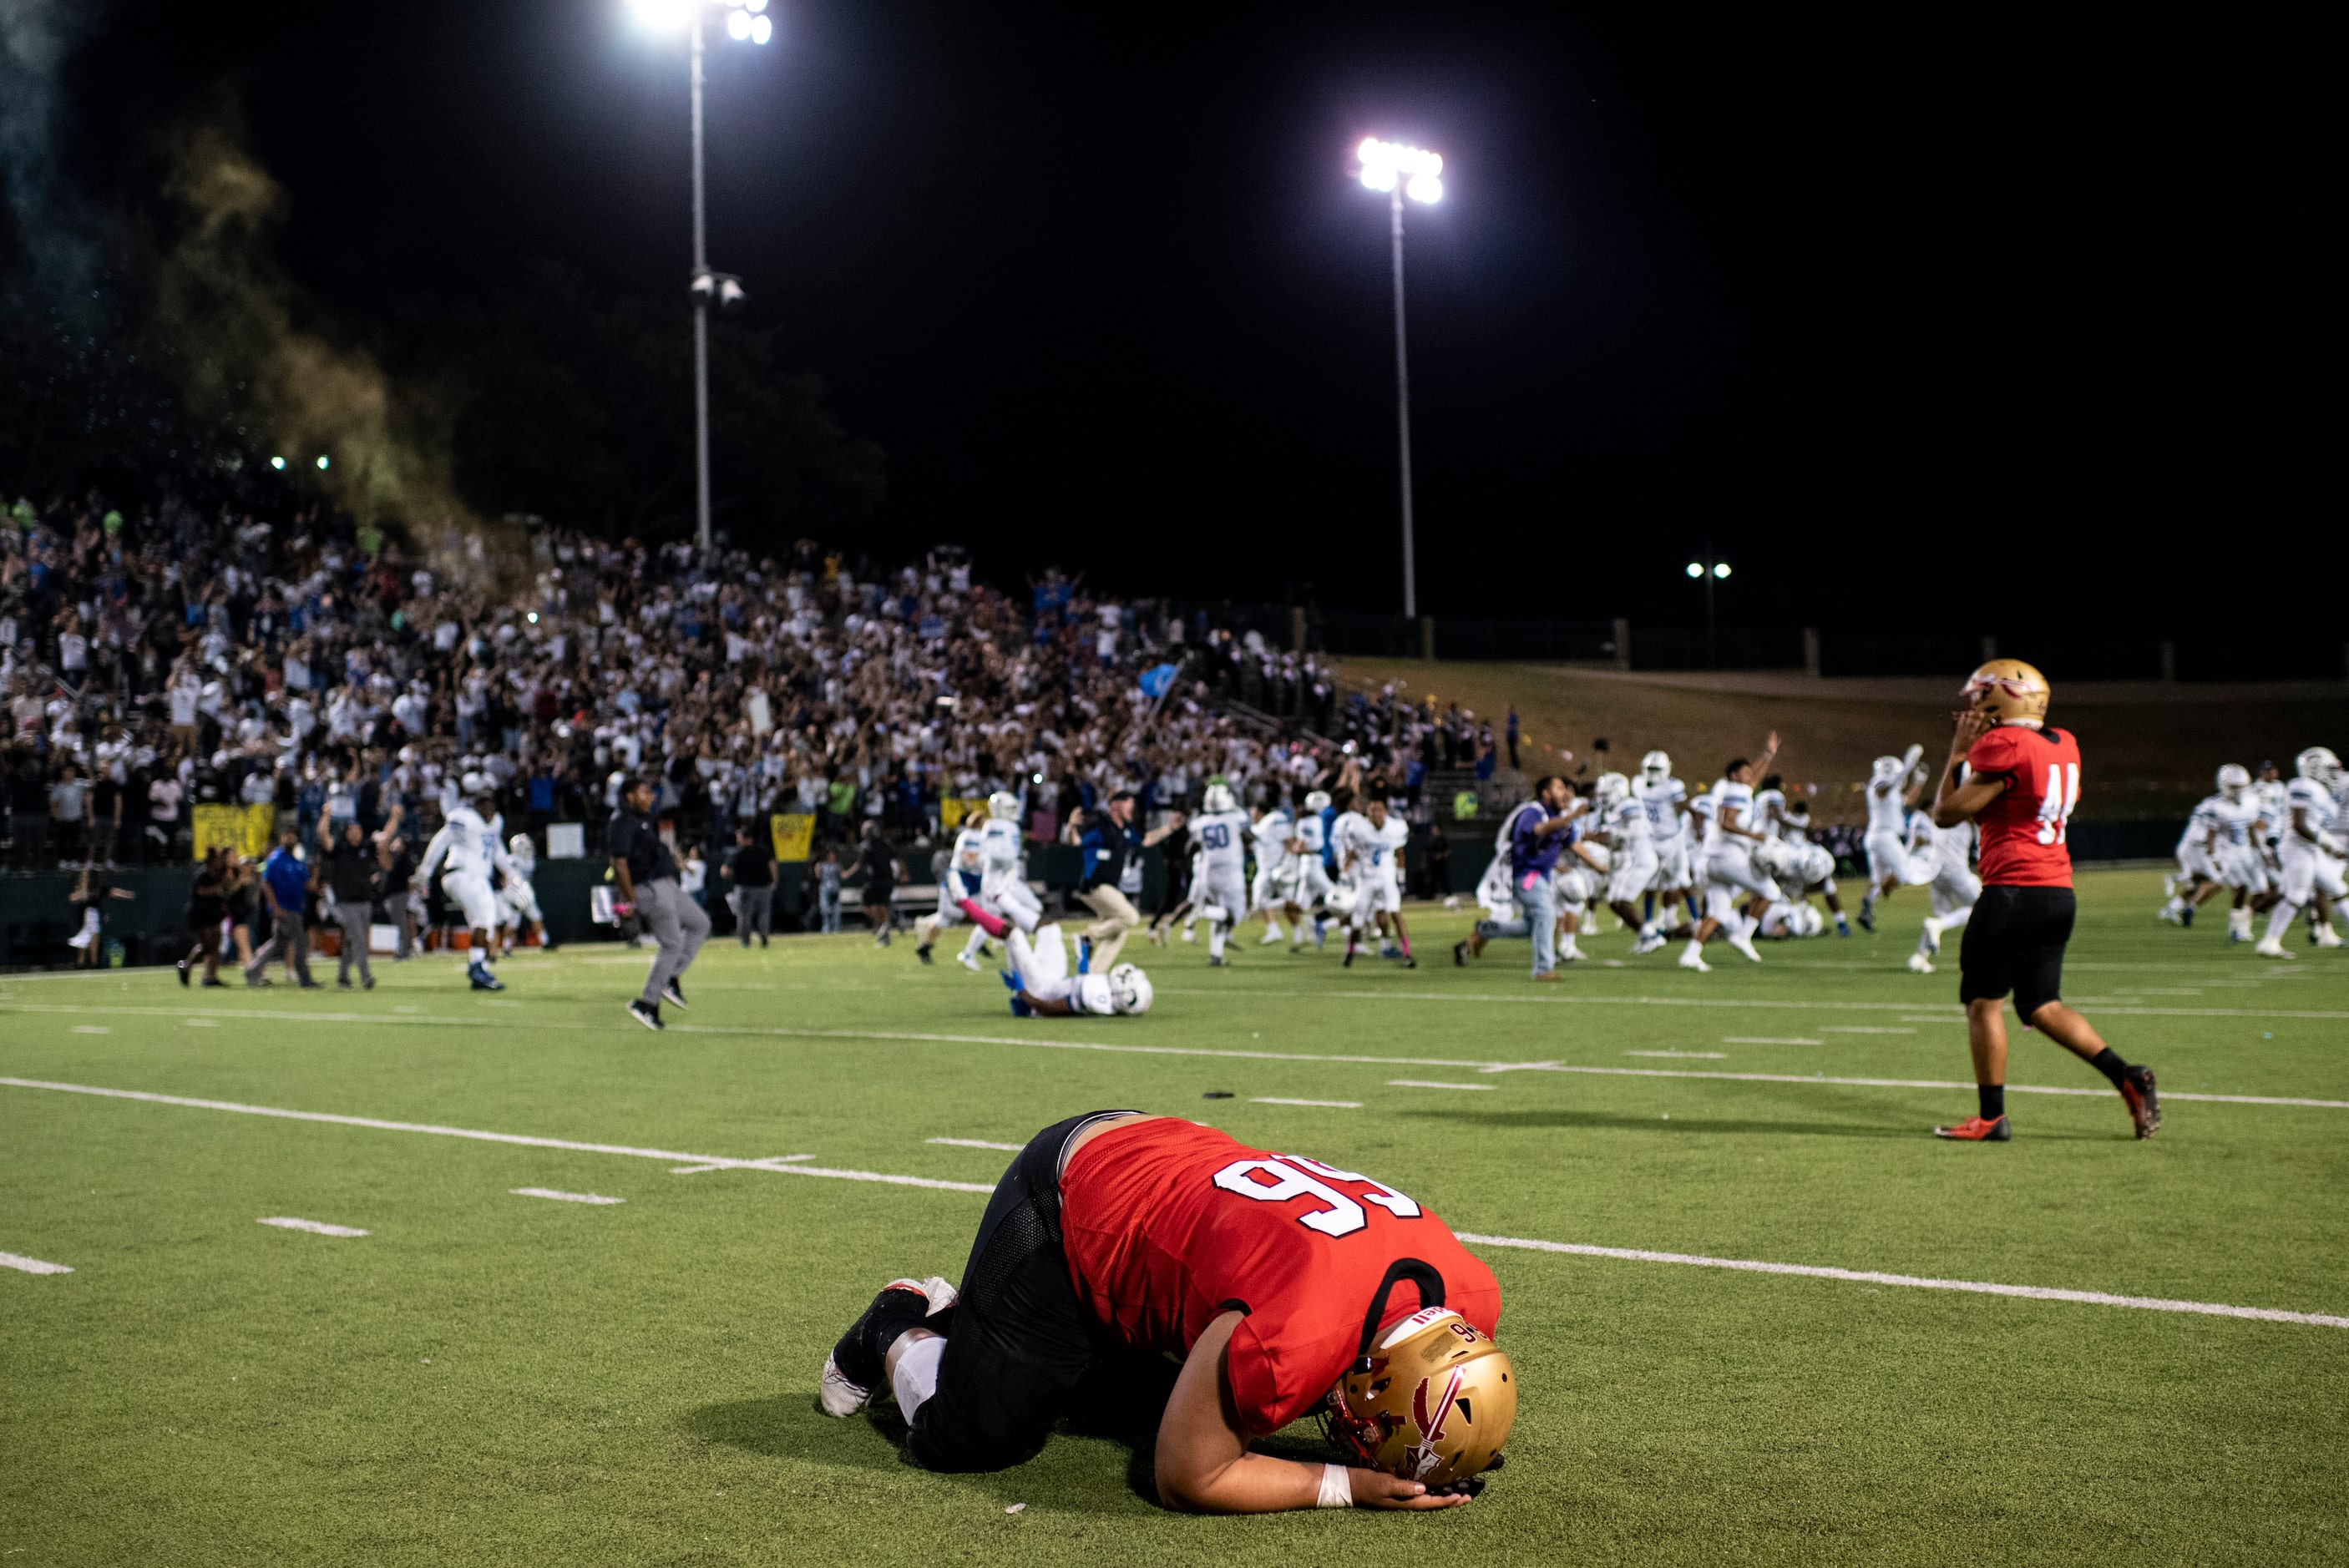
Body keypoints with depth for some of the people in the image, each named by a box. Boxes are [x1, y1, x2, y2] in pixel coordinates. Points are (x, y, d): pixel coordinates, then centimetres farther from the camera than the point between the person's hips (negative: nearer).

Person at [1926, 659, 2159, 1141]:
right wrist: (1972, 751, 19)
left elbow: (1946, 814, -8)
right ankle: (2128, 1078, 4)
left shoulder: (2002, 747, -13)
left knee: (1983, 1003, 2)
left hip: (2013, 892, -8)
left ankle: (1992, 1117, 5)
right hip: (2059, 892, 8)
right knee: (2042, 1007, 14)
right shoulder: (2063, 746, 14)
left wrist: (1958, 753, 1)